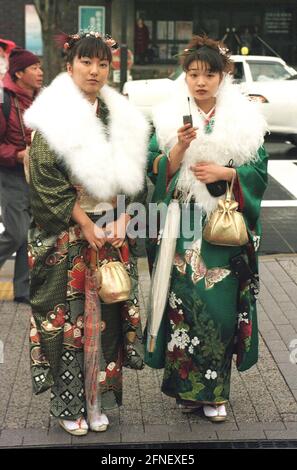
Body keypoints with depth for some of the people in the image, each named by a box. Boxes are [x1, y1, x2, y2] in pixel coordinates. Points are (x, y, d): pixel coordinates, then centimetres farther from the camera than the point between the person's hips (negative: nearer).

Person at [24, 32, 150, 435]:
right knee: (66, 315, 2)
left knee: (107, 313, 7)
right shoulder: (54, 118, -7)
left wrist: (120, 221, -4)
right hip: (66, 235, -4)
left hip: (111, 232, 5)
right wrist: (87, 227, -13)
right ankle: (69, 404, 15)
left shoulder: (120, 117, 8)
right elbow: (48, 181, -12)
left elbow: (130, 175, 11)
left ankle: (100, 399, 20)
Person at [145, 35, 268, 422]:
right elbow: (155, 170, 0)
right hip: (182, 231, 0)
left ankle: (215, 390, 15)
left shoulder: (245, 119, 3)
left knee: (221, 307, 0)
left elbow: (259, 170, 3)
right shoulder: (168, 118, 4)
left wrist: (223, 173, -12)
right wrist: (179, 147, -16)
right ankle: (186, 385, 17)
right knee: (184, 302, 1)